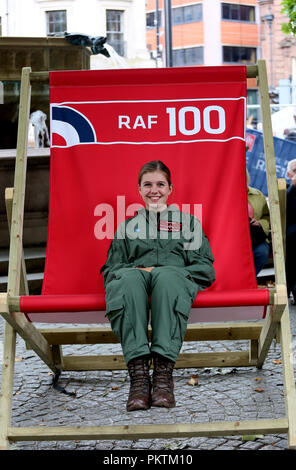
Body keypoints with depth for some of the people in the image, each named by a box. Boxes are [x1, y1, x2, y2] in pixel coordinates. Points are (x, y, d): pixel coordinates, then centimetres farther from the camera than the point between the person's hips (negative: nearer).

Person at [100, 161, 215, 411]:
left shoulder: (188, 221, 29)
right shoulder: (127, 226, 33)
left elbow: (206, 270, 15)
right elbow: (111, 269, 21)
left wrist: (159, 271, -2)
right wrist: (138, 270, -3)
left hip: (177, 279, -1)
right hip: (135, 277, 1)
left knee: (166, 276, -40)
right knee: (128, 277, -38)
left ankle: (163, 373, -50)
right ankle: (138, 372, -49)